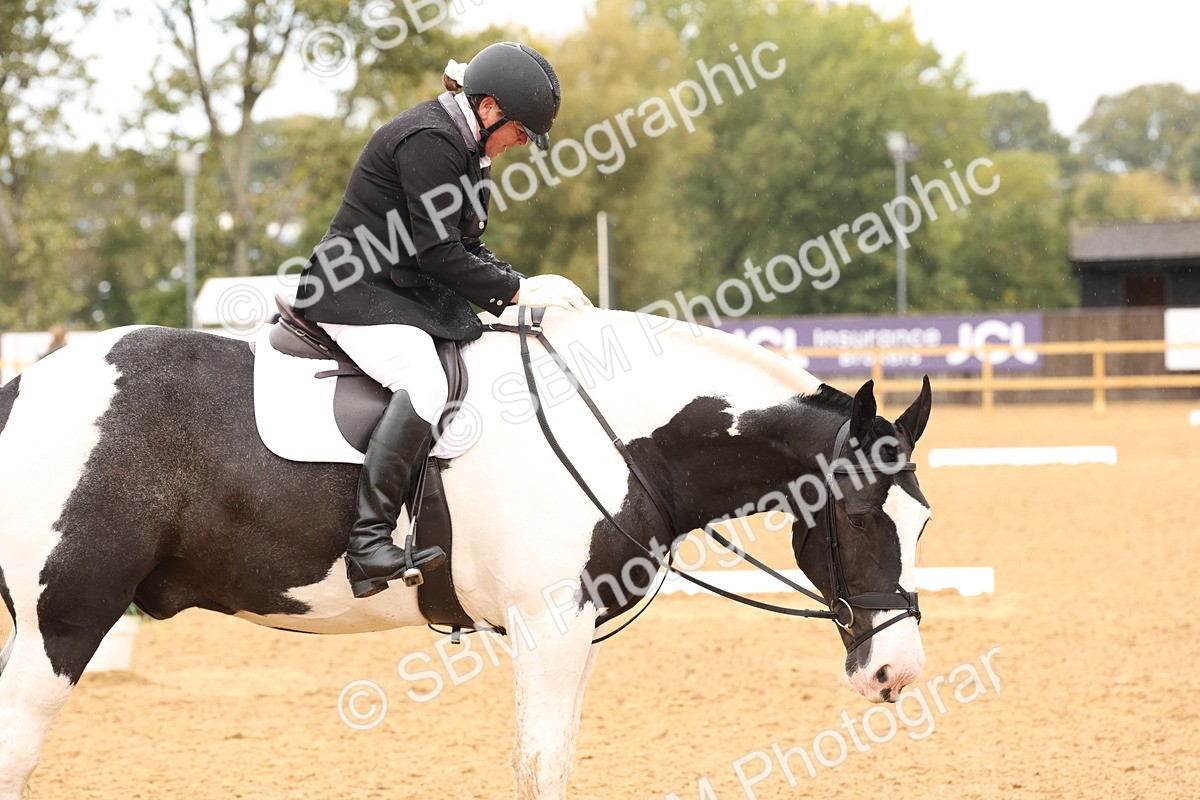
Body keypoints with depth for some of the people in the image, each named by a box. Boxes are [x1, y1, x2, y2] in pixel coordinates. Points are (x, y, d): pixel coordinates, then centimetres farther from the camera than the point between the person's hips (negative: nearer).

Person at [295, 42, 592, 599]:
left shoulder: (466, 148, 15)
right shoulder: (428, 140, -18)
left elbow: (468, 245, 16)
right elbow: (439, 253, -21)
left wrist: (521, 288, 0)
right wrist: (517, 290, -16)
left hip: (410, 292, 11)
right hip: (356, 291, -11)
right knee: (424, 382, -32)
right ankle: (367, 543, -37)